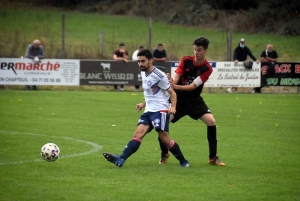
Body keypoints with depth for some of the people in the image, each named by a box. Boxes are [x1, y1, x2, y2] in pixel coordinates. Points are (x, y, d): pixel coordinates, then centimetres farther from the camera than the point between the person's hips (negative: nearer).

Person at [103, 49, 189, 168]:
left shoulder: (159, 76, -12)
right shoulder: (143, 73, 13)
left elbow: (172, 93, -9)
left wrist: (173, 107, -23)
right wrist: (143, 104, 21)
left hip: (160, 110, -7)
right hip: (149, 110, 7)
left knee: (164, 138, -11)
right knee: (138, 133, -10)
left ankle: (183, 162, 6)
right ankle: (121, 159, -27)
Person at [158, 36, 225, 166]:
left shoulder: (207, 69, -13)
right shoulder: (186, 60, -8)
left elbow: (192, 86, -21)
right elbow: (176, 77, -17)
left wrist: (175, 86, -36)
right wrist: (170, 83, -41)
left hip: (195, 101, 0)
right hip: (179, 99, 0)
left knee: (211, 121, -16)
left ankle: (213, 157, -2)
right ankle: (164, 154, 10)